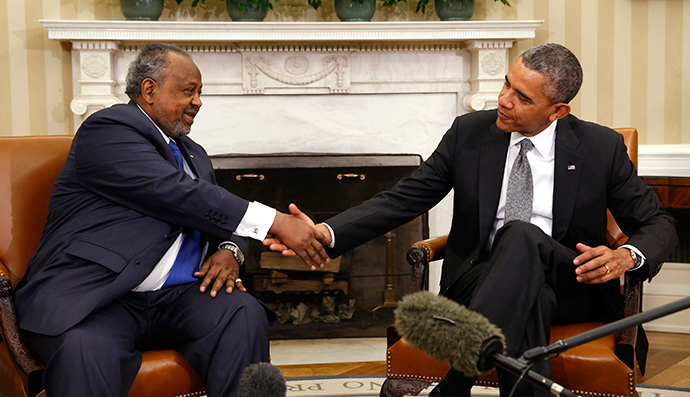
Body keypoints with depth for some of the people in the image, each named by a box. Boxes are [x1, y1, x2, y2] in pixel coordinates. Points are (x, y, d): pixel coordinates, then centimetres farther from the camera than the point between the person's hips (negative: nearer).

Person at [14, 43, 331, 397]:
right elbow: (176, 193, -17)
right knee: (85, 353, -38)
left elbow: (224, 216, 26)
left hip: (174, 297, 7)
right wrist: (276, 223, -20)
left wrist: (230, 250, -1)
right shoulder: (107, 129, -5)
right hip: (94, 297, -7)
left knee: (245, 315, -22)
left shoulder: (193, 154, 24)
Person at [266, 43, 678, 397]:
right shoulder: (470, 133, 3)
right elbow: (404, 199, 2)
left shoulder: (602, 148, 1)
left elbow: (658, 224, 8)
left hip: (571, 286, 0)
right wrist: (326, 233, -14)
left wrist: (627, 256, -18)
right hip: (483, 280, 1)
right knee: (528, 298, -38)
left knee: (521, 236, -35)